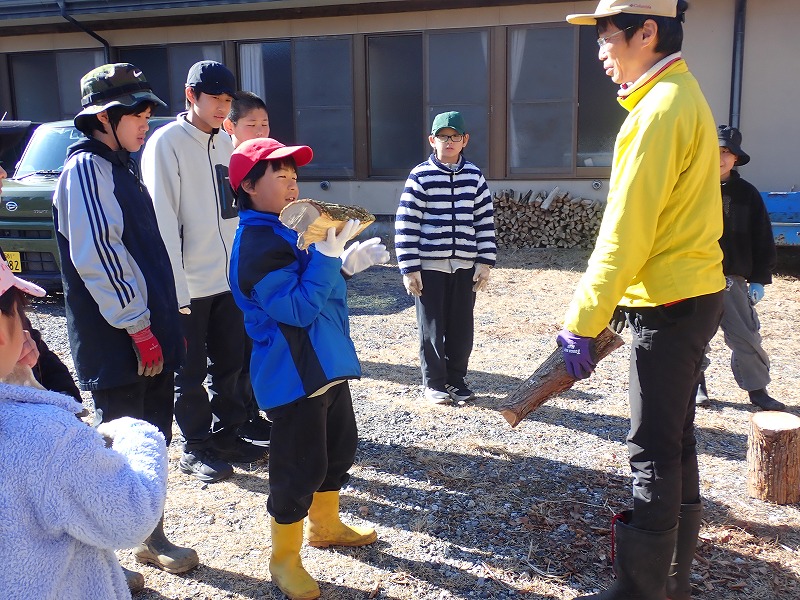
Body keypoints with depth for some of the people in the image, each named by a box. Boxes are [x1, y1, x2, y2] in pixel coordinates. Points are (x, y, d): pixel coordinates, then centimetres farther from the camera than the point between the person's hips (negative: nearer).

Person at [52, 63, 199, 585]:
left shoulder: (120, 168, 17)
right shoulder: (87, 167, -13)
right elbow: (96, 256, -23)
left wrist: (169, 322, 19)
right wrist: (139, 327, -21)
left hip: (148, 335, 9)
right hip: (118, 344, -9)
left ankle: (152, 538, 31)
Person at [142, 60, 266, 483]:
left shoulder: (225, 144, 10)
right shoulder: (167, 143, -11)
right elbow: (163, 221, -16)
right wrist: (175, 289, -19)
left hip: (228, 279, 7)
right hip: (190, 285, -7)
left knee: (228, 366, 16)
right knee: (191, 374, 7)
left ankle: (226, 435, 31)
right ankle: (196, 449, 21)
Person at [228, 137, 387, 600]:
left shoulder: (289, 230, 10)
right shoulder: (257, 244, -20)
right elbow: (298, 307, -26)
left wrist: (348, 263, 3)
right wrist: (329, 252, -29)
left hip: (326, 364, 10)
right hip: (292, 375, -10)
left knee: (341, 446, 23)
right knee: (299, 469, 1)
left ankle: (325, 525, 44)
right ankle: (285, 560, 22)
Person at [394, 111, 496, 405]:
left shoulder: (474, 176, 6)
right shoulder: (421, 176, -5)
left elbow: (485, 221, 9)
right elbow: (406, 224, -6)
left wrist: (485, 262, 3)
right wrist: (410, 269, -10)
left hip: (465, 265, 3)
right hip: (429, 266, -3)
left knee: (462, 327, 8)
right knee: (432, 327, 5)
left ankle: (456, 379, 25)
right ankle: (434, 383, 19)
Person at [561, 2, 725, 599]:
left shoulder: (660, 109, -16)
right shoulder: (683, 95, 15)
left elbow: (624, 232, -22)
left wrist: (581, 323, -19)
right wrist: (605, 309, 17)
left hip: (669, 304, -10)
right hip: (689, 295, 10)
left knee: (655, 451, -2)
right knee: (675, 440, 16)